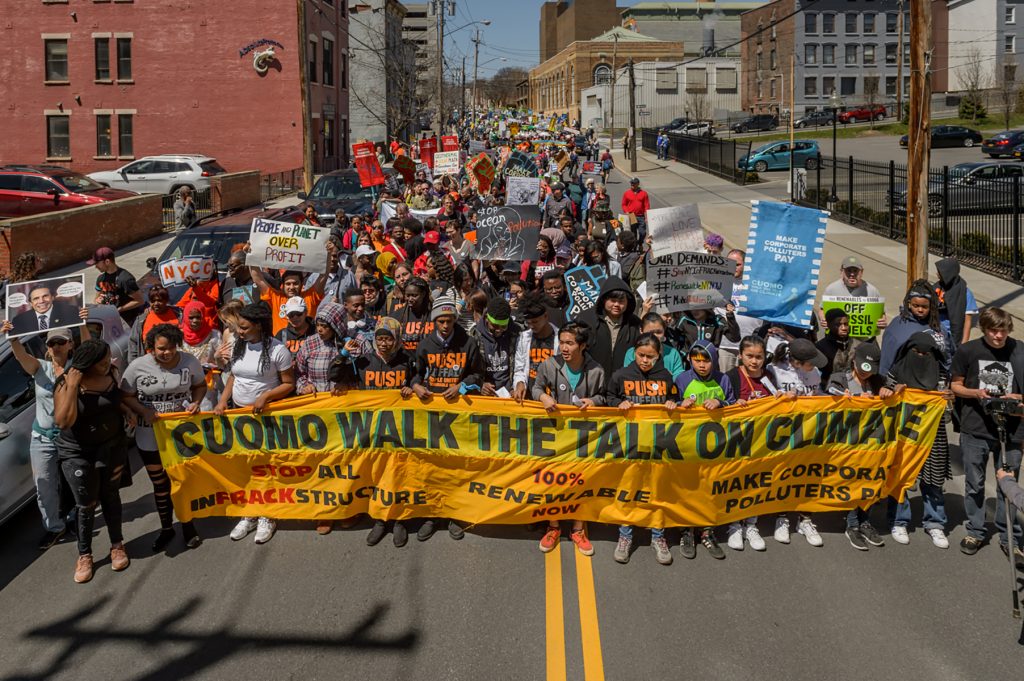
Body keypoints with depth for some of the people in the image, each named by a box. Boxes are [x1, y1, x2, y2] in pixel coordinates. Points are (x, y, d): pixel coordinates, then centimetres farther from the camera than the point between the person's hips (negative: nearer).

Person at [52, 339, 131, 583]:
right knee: (85, 505, 3)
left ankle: (117, 545, 31)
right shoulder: (66, 383, -20)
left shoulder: (111, 373, -6)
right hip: (77, 453, -4)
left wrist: (126, 410, -5)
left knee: (111, 497, 15)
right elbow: (63, 422, -30)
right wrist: (73, 387, -32)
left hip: (111, 446, 4)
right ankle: (84, 555, 21)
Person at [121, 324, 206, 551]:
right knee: (160, 484, 14)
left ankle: (188, 525, 30)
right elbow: (126, 395, -4)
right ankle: (166, 528, 32)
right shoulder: (138, 366, -14)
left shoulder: (189, 362, -10)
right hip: (150, 437, 0)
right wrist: (144, 411, -20)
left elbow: (200, 385, 6)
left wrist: (196, 402, -14)